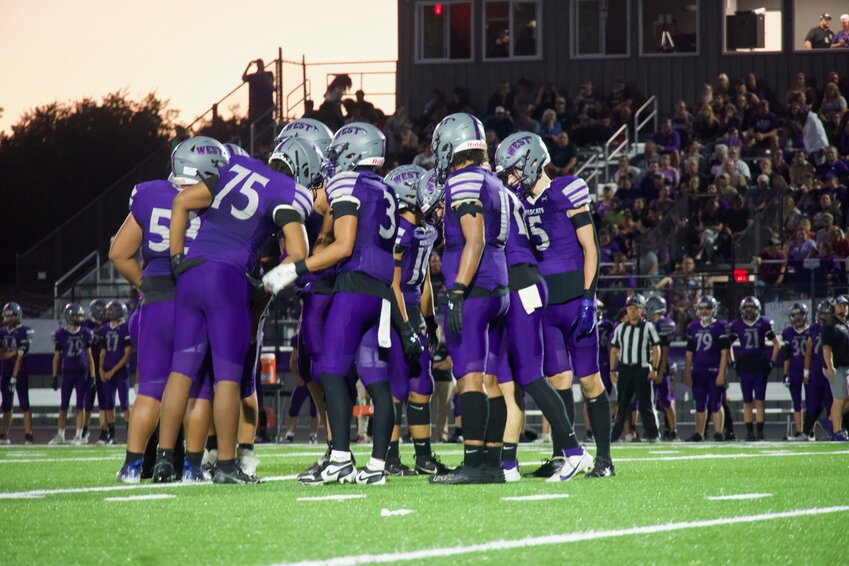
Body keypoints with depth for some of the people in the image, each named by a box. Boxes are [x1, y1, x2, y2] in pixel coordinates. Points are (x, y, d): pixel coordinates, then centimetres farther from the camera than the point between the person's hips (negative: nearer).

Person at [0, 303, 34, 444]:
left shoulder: (23, 332, -8)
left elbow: (20, 355, -14)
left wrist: (14, 376, -18)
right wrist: (12, 353, -10)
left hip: (20, 370, -6)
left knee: (24, 403, -9)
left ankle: (28, 435, -10)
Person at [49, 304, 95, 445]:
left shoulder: (85, 333, 3)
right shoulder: (61, 334, -1)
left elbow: (89, 356, 8)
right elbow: (57, 357, 4)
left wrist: (92, 376, 5)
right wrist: (55, 377, 2)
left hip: (82, 372, 1)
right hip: (67, 371, -1)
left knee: (80, 405, 1)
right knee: (64, 405, 3)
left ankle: (79, 435, 5)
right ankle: (60, 435, 12)